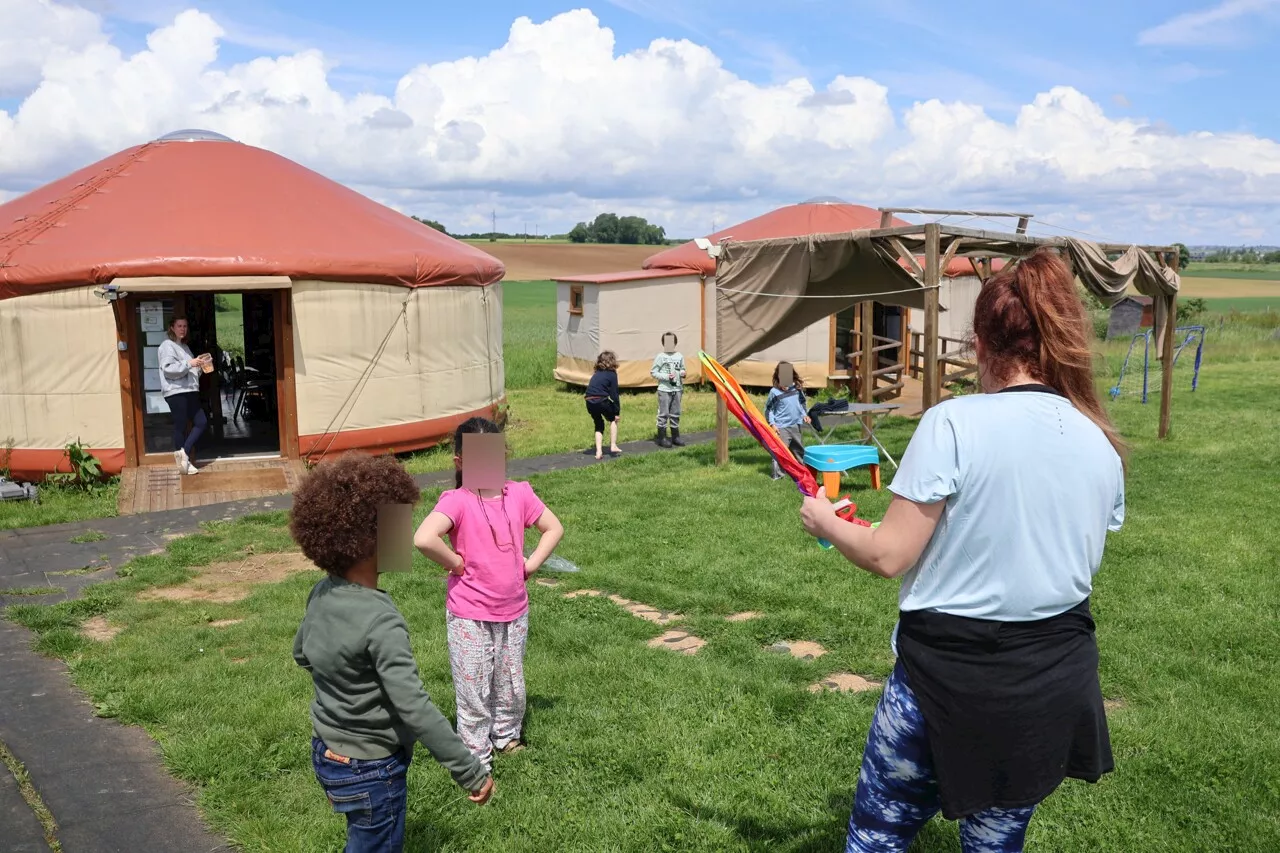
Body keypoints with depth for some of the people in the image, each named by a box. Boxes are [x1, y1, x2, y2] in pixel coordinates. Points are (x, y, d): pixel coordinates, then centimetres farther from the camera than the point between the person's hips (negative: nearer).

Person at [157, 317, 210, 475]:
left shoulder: (184, 346, 23)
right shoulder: (167, 346, -5)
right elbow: (168, 369, -18)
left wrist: (201, 366, 12)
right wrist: (189, 364, -22)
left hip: (190, 391, 9)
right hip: (176, 392, -9)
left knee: (202, 422, 5)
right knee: (180, 426, -5)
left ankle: (183, 453, 9)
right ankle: (183, 460, 2)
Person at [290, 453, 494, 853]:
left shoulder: (323, 594, -6)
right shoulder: (380, 620, -31)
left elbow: (302, 653, 13)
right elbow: (415, 708, -32)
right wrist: (471, 772, -26)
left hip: (327, 752, 8)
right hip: (371, 770, -8)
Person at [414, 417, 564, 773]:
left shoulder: (519, 494, -2)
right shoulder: (457, 501, -18)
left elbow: (554, 528, 10)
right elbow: (424, 539, -34)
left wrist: (531, 563, -2)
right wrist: (457, 563, -21)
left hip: (514, 612, 5)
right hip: (470, 618, -4)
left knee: (512, 688, 20)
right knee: (474, 694, 8)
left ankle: (507, 736, 45)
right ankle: (477, 763, 25)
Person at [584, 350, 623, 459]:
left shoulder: (596, 374, 22)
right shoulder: (612, 374, 3)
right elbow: (614, 394, -2)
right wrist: (617, 412, 3)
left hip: (589, 402, 5)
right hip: (602, 401, -5)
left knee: (599, 425, 22)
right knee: (613, 420, 21)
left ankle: (599, 451, 11)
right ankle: (613, 447, 17)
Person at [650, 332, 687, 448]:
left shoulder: (679, 356, 7)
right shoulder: (660, 357, -5)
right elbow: (653, 372, -5)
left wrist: (683, 373, -6)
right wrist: (666, 377, -14)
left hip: (677, 389, 4)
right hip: (664, 390, -4)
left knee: (675, 414, 11)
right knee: (663, 414, -3)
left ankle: (675, 437, 20)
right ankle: (662, 438, 4)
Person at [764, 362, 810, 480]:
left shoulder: (797, 388, 0)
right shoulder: (774, 391, -12)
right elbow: (768, 408, -4)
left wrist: (804, 415, 6)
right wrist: (772, 423, -9)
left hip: (796, 425, 5)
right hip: (782, 427, -5)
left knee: (799, 450, 20)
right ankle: (777, 476, -4)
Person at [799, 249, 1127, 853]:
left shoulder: (953, 424, -18)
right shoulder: (1102, 446, -1)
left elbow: (888, 557, -17)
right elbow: (1080, 564, 10)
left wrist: (827, 523, 1)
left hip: (948, 671, -5)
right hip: (1057, 681, 5)